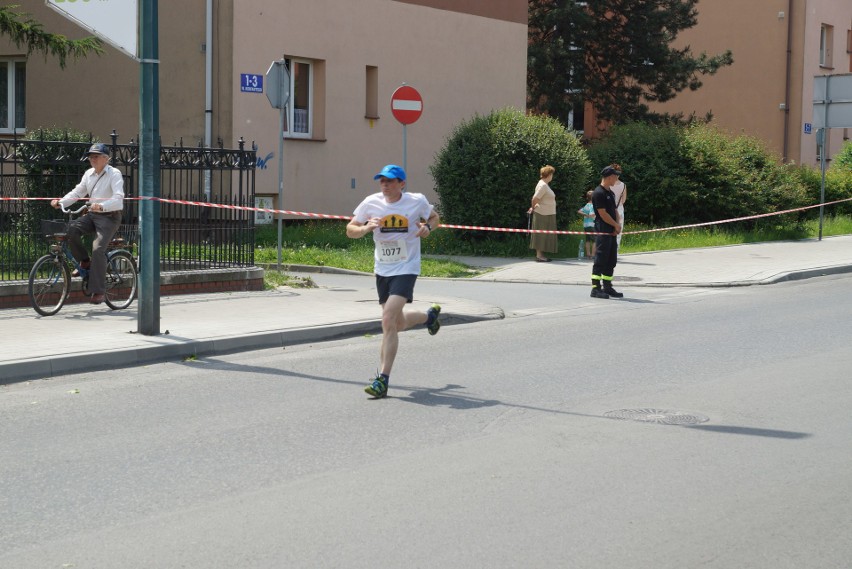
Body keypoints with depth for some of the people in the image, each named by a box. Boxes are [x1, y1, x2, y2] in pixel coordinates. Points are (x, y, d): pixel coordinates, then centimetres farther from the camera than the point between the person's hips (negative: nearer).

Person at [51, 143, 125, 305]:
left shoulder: (114, 174, -11)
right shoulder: (89, 174, 10)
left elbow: (118, 198, -23)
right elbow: (77, 192, 12)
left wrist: (102, 206, -42)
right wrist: (61, 202, -6)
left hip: (109, 217, -6)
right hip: (91, 215, 6)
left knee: (98, 249, -21)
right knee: (71, 228, -21)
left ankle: (98, 291, -16)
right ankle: (84, 261, 1)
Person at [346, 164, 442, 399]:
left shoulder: (417, 201, -6)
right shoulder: (371, 203, -3)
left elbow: (434, 218, 13)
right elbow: (350, 230, 3)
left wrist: (428, 227, -10)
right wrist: (365, 228, -19)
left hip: (406, 269, -5)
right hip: (382, 269, 5)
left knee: (388, 321, -20)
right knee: (398, 323, 17)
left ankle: (383, 380, -15)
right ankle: (430, 315, 51)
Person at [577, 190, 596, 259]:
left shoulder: (586, 206, 12)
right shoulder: (592, 206, -13)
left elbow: (579, 211, 14)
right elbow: (591, 215, -23)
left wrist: (585, 214, 7)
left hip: (585, 225, 8)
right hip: (592, 225, -8)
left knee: (587, 240, 12)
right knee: (594, 240, -3)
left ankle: (588, 254, 14)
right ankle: (593, 254, -6)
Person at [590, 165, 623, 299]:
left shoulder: (611, 193, 17)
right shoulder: (598, 193, -13)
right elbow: (603, 214, -16)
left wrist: (617, 226, 3)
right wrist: (616, 225, -8)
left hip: (612, 232, 9)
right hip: (602, 231, -9)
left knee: (611, 260, 11)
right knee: (600, 260, -9)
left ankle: (607, 287, 17)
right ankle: (596, 288, -7)